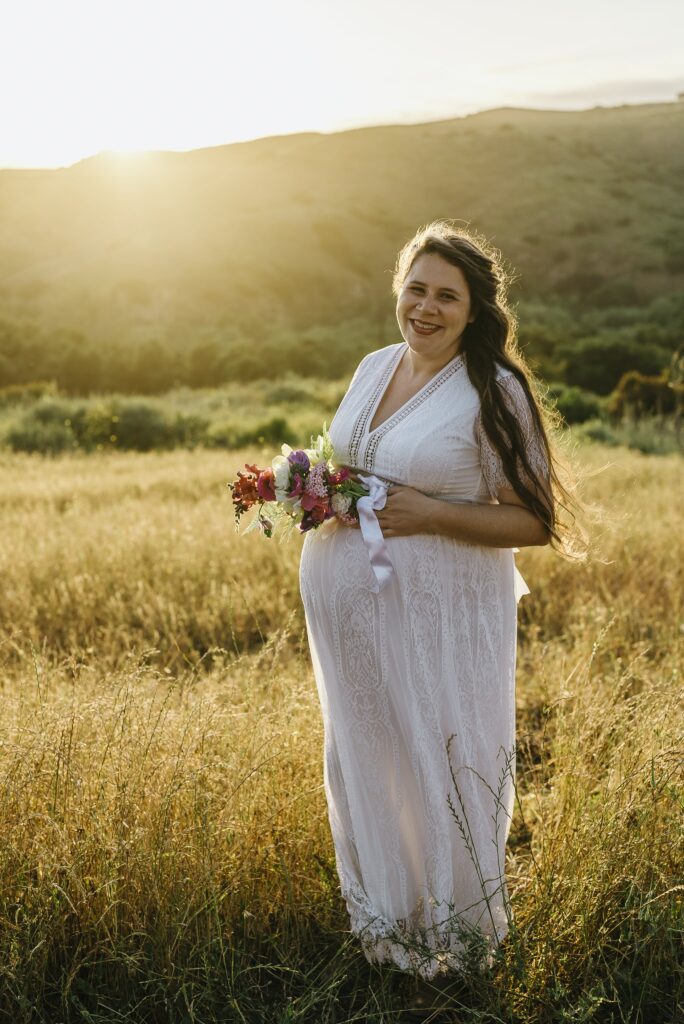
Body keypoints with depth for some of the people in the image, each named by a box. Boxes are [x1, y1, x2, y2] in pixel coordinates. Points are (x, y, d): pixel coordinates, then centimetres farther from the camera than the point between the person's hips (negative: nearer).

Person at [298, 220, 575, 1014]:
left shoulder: (494, 391, -13)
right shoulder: (374, 367, 6)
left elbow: (536, 522, -14)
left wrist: (428, 514, -24)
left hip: (439, 616, -6)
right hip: (350, 606, 6)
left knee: (439, 762, 6)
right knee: (361, 754, 18)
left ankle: (451, 929, 33)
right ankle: (382, 911, 42)